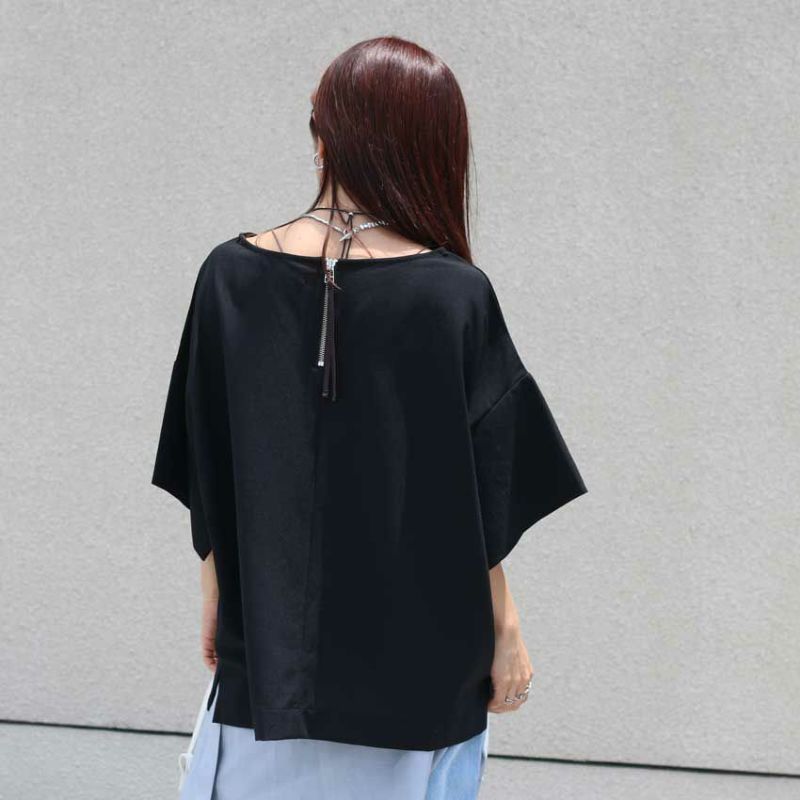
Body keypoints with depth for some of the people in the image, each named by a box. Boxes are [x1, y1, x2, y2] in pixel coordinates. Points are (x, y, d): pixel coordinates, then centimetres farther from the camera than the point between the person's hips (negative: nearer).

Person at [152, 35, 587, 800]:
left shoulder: (230, 277, -8)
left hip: (268, 641, 2)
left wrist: (215, 604, 12)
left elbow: (207, 482, 0)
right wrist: (505, 629, 4)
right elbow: (481, 501, -8)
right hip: (419, 649, -1)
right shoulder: (454, 297, -14)